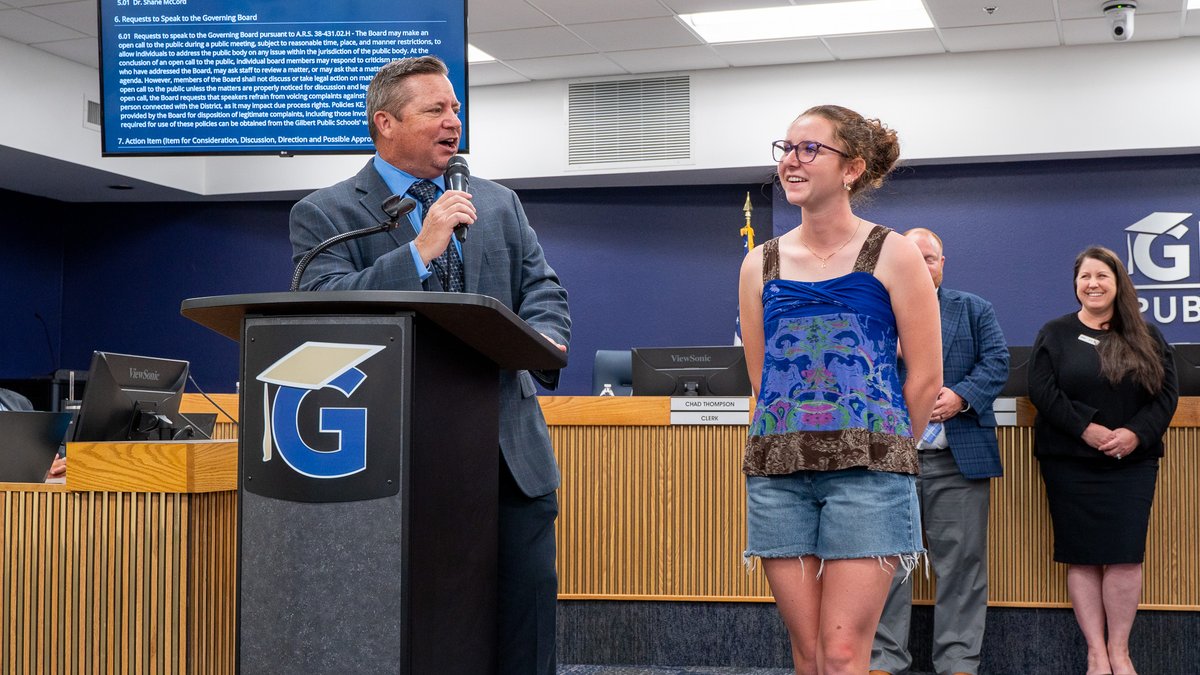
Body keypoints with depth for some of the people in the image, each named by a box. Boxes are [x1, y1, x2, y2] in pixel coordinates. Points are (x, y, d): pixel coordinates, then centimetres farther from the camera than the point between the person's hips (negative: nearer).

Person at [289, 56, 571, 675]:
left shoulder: (500, 205, 16)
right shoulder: (323, 215, 1)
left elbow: (542, 292, 12)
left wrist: (545, 339, -11)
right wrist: (421, 249, -18)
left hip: (512, 453, 4)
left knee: (527, 619, 4)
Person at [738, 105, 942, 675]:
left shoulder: (892, 255, 0)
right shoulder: (761, 264, 10)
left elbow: (926, 377, 2)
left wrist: (880, 450, 8)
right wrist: (800, 447, 11)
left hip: (866, 472, -3)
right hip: (777, 472, 4)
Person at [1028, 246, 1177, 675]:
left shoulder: (1146, 338, 10)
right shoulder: (1055, 334, 5)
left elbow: (1167, 393, 3)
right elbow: (1042, 390, -7)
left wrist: (1136, 433, -14)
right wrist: (1085, 428, -18)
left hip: (1132, 463, 1)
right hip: (1070, 463, -1)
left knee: (1126, 556, -3)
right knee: (1083, 557, -1)